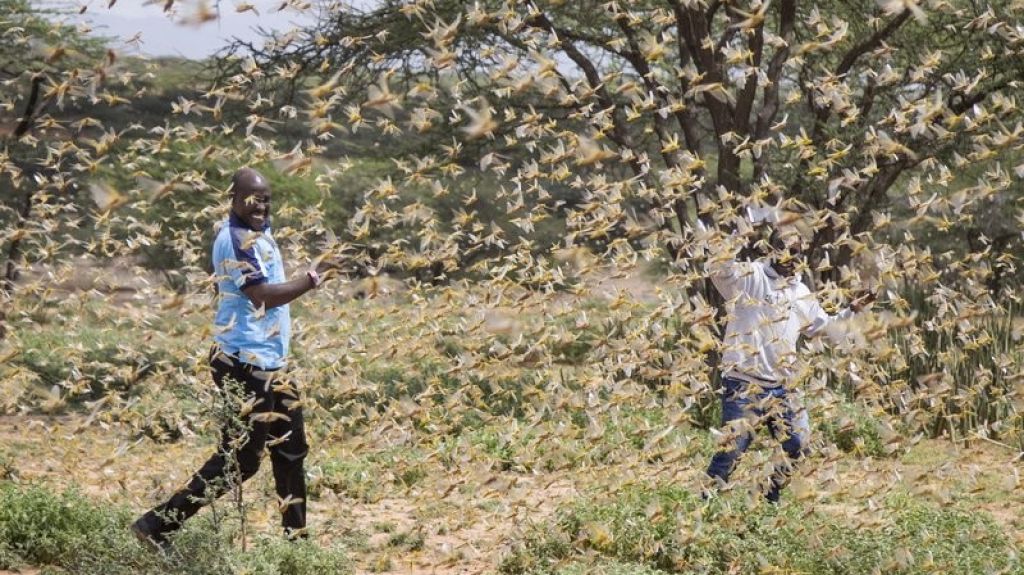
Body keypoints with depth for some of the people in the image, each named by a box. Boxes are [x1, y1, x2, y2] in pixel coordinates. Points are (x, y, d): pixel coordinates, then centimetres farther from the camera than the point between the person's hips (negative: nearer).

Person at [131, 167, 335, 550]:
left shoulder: (257, 232, 13)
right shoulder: (237, 239, -18)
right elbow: (263, 295, -28)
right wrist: (313, 278, -24)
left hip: (265, 362, 11)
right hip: (245, 364, -11)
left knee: (290, 448, 17)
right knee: (240, 459, -8)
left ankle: (295, 539, 25)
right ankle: (158, 527, -5)